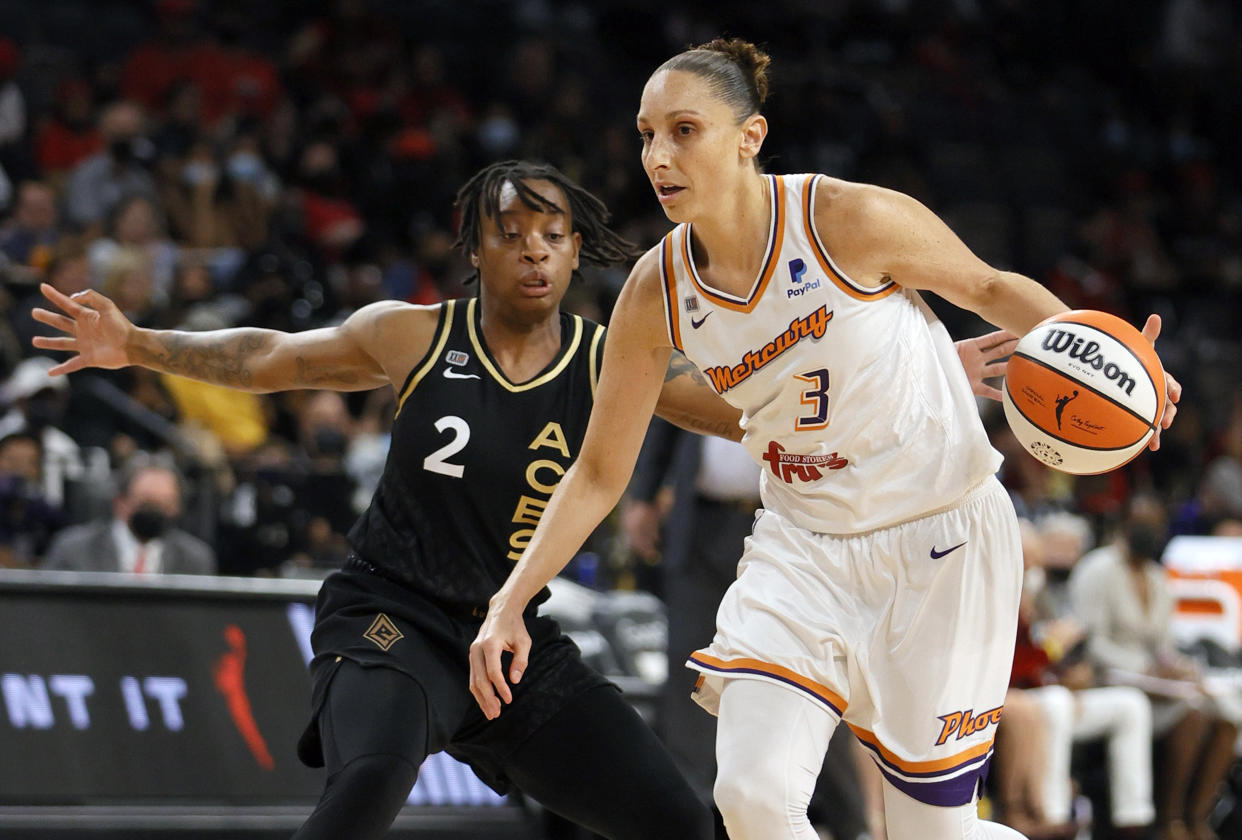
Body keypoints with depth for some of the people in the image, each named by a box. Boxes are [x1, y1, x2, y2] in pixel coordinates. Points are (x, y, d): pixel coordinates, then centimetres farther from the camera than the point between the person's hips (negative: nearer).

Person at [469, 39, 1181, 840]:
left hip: (941, 540, -3)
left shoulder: (850, 220, -18)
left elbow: (990, 288, -1)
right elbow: (600, 473, 5)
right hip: (805, 548, 3)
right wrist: (510, 603, -3)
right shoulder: (656, 294, -5)